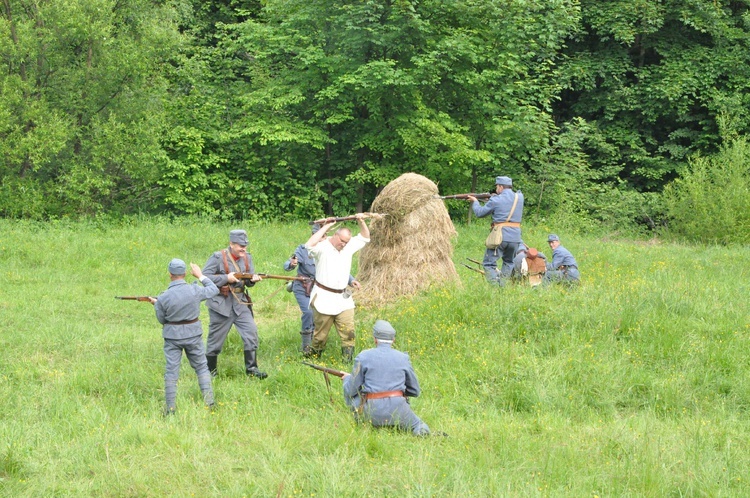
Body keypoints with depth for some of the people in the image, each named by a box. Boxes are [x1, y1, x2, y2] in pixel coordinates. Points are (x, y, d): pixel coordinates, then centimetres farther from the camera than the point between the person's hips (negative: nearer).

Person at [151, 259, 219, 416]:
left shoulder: (163, 298, -15)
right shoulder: (194, 291, -11)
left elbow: (162, 319, -1)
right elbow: (214, 290, 7)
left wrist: (156, 304, 15)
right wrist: (200, 276, 18)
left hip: (172, 336, -1)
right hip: (193, 335, 1)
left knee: (171, 371, 5)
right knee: (201, 367, 15)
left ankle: (170, 408, 7)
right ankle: (209, 401, 13)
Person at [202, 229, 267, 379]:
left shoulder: (247, 258, 6)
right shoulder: (218, 257, -12)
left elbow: (248, 281, 10)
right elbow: (205, 277, -17)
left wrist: (252, 279, -14)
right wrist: (226, 278, -22)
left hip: (240, 303, 5)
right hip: (220, 303, -5)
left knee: (251, 331, -6)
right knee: (216, 338, 4)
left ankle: (251, 367, 3)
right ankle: (210, 370, 19)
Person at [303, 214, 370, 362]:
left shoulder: (348, 247, 9)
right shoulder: (322, 247, -10)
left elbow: (365, 238, 20)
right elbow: (309, 245, -31)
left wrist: (361, 222, 0)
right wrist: (325, 227, -24)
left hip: (343, 298, 5)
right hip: (324, 298, -5)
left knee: (348, 331, -6)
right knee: (321, 333, 3)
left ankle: (348, 359, -4)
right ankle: (314, 353, 21)